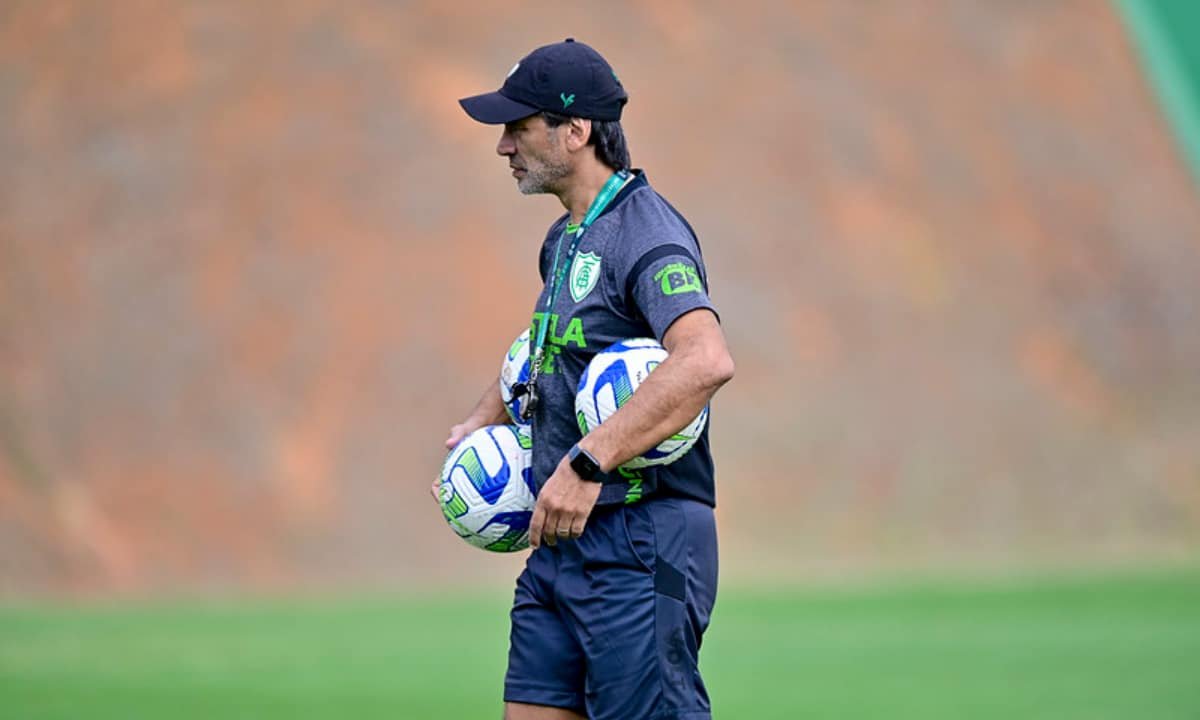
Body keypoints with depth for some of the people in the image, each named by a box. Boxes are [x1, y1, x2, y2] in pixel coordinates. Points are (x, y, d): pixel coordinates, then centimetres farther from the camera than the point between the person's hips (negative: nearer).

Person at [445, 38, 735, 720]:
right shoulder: (565, 241, 16)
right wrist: (480, 424, 19)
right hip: (562, 543, 10)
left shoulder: (647, 235, -16)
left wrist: (587, 463, -34)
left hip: (640, 547, -10)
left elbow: (707, 360, -33)